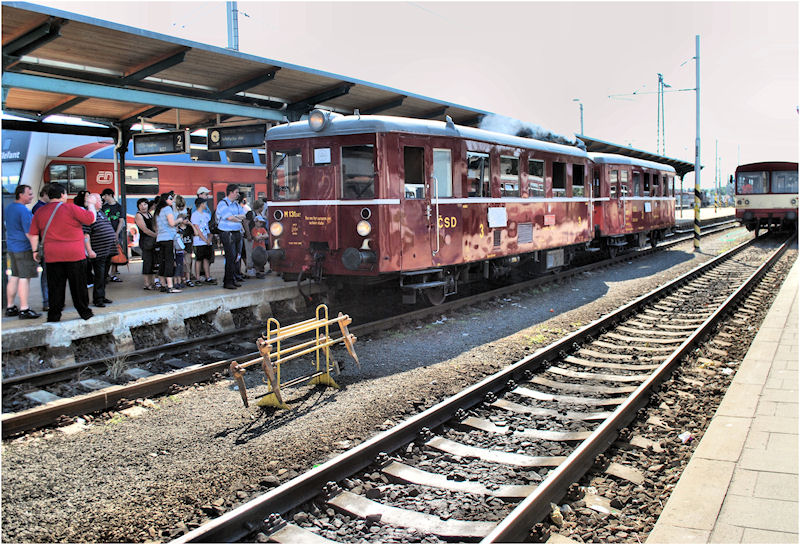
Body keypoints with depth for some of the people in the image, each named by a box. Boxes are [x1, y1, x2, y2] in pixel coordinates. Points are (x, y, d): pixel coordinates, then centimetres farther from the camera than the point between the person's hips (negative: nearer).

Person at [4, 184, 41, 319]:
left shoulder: (8, 208, 14)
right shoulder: (23, 210, -16)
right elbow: (29, 232, -19)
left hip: (12, 248, 9)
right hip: (24, 248, -9)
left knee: (14, 277, 13)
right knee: (25, 278, -7)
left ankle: (10, 307, 18)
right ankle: (24, 309, -6)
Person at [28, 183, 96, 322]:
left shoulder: (40, 212, 7)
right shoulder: (70, 208, -9)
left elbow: (33, 234, 10)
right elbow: (91, 218, -6)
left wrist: (35, 250, 19)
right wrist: (91, 204, 9)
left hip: (52, 256, 4)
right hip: (74, 255, -4)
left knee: (55, 286, 9)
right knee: (78, 285, 5)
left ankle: (54, 315, 10)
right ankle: (84, 312, 12)